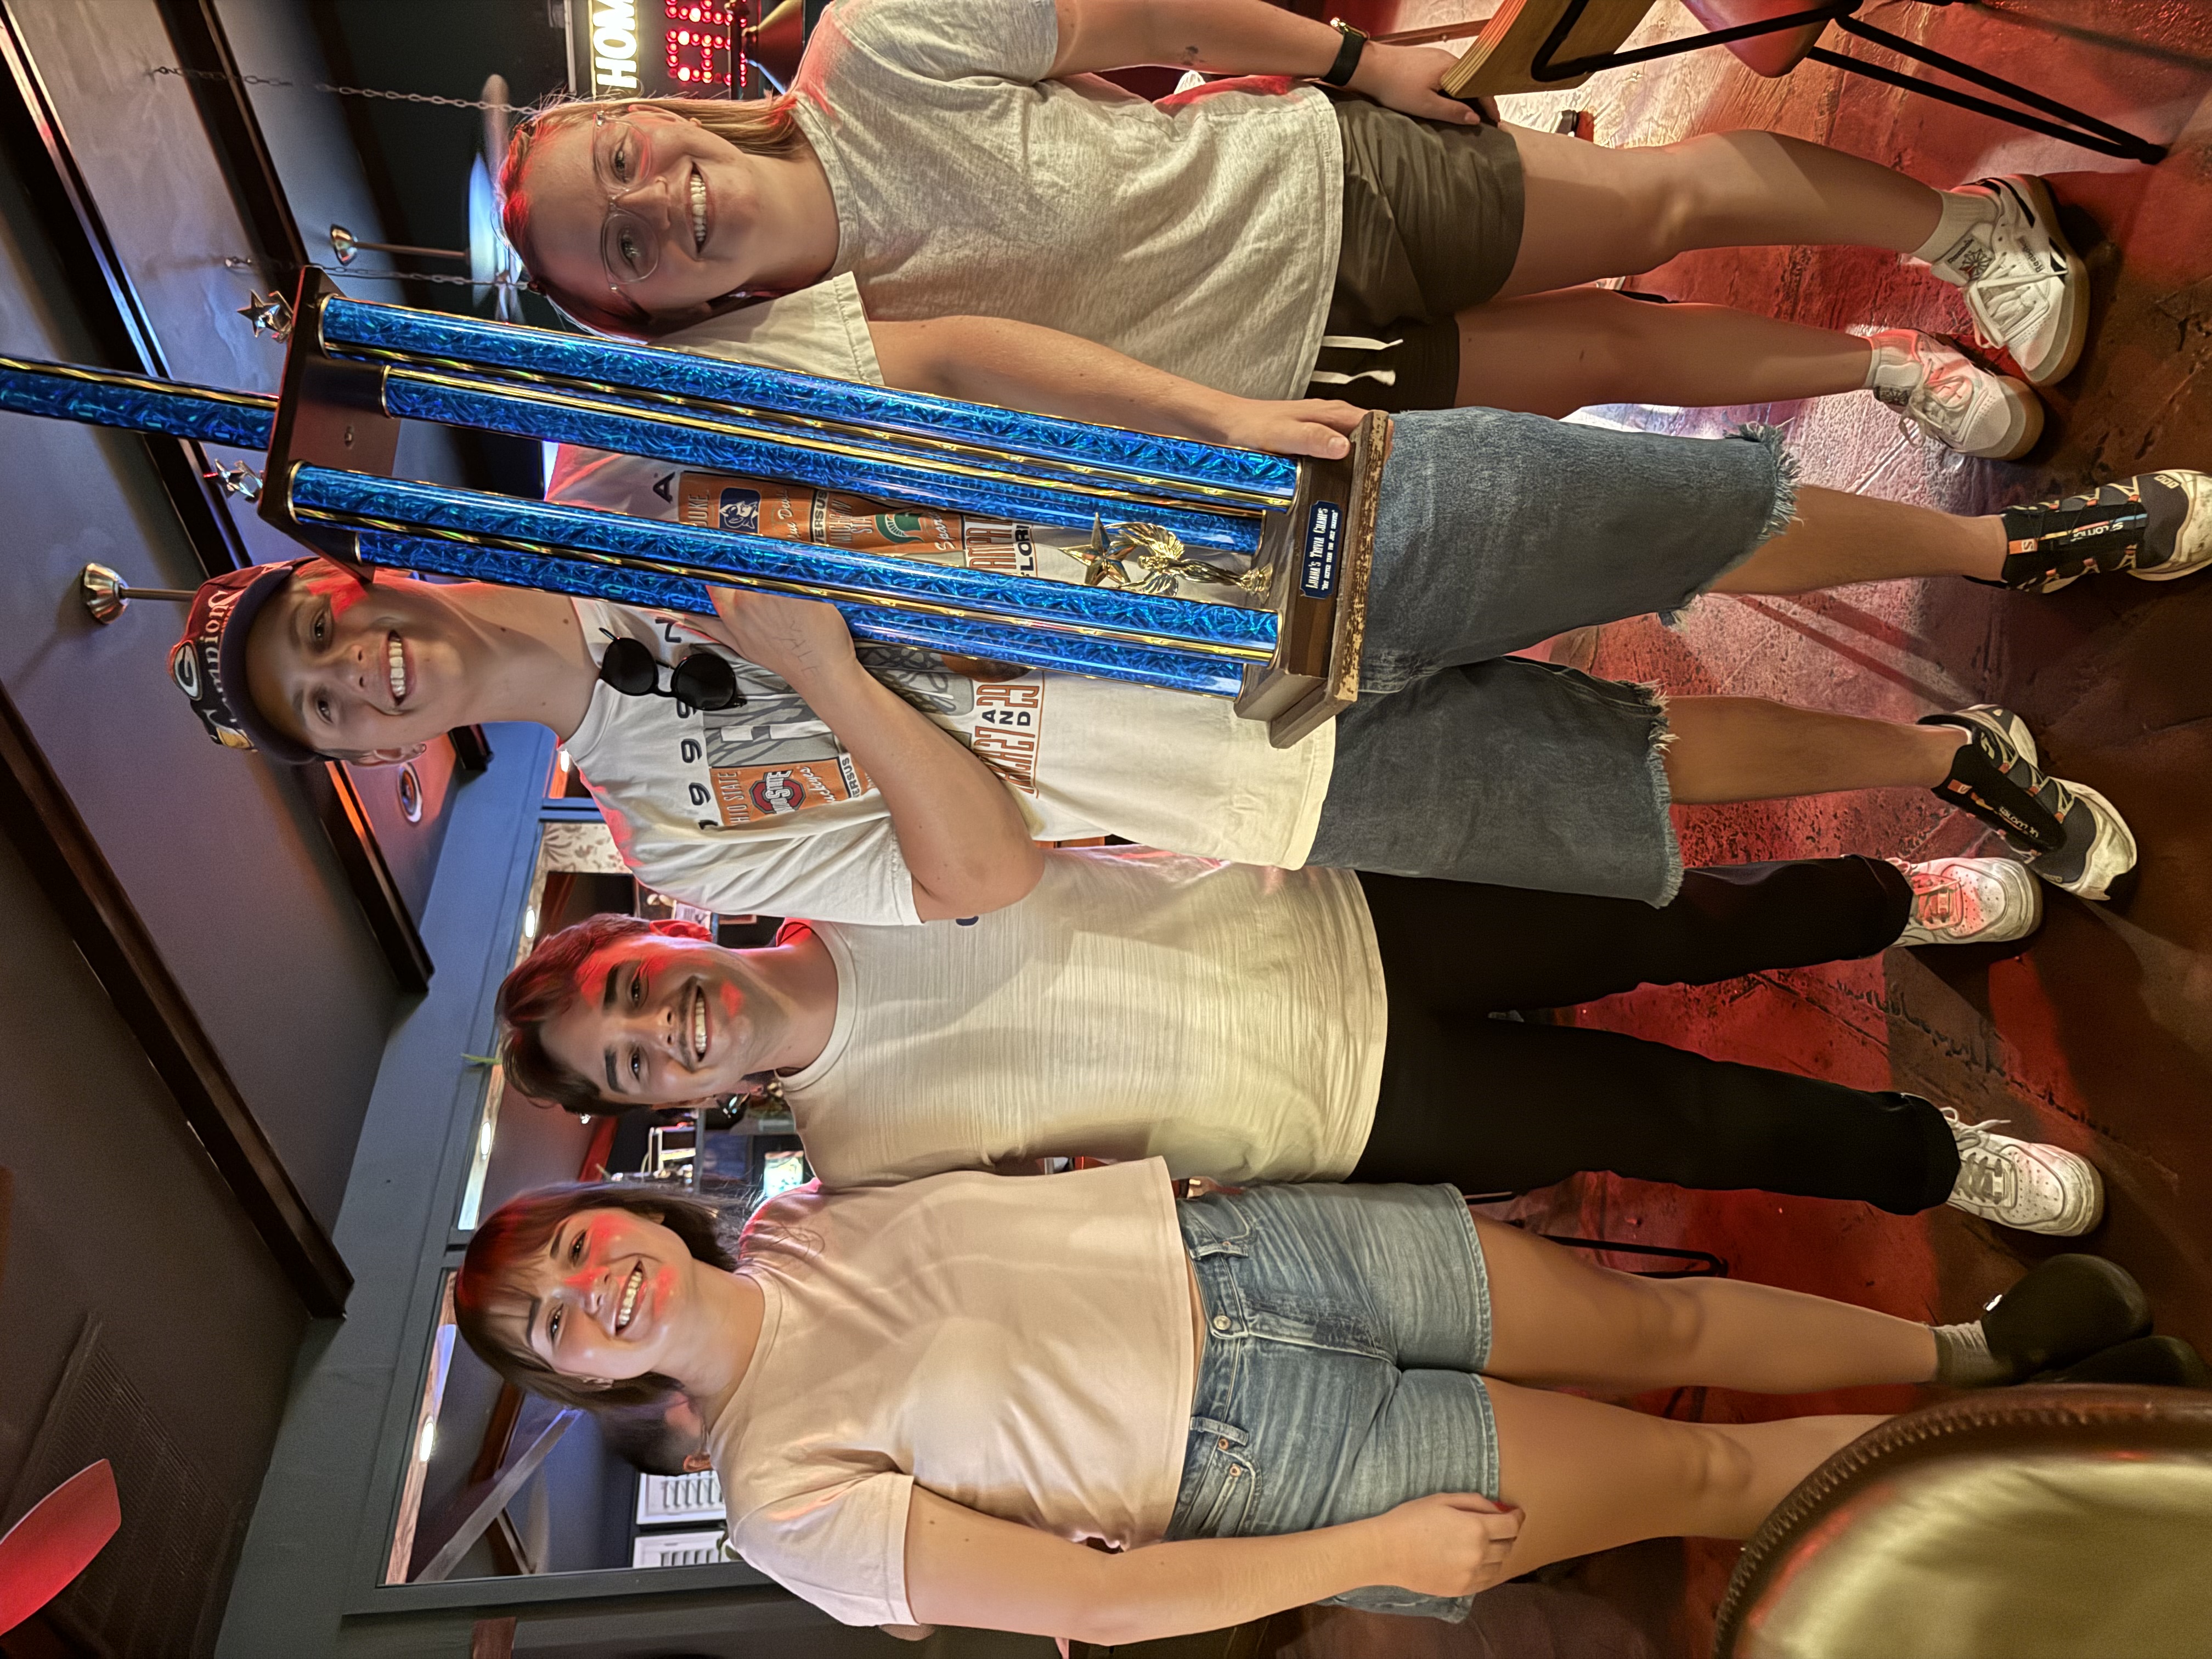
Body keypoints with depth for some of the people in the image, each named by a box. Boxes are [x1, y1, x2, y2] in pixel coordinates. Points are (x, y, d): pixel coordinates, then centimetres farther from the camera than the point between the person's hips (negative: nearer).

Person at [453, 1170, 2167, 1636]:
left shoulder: (809, 1215, 3)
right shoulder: (784, 1493, -11)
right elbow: (1080, 1600, -17)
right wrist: (1375, 1553, -18)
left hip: (1235, 1242, 4)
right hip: (1255, 1459, -3)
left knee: (1656, 1319, 5)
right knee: (1698, 1472, -1)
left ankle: (1974, 1350, 29)